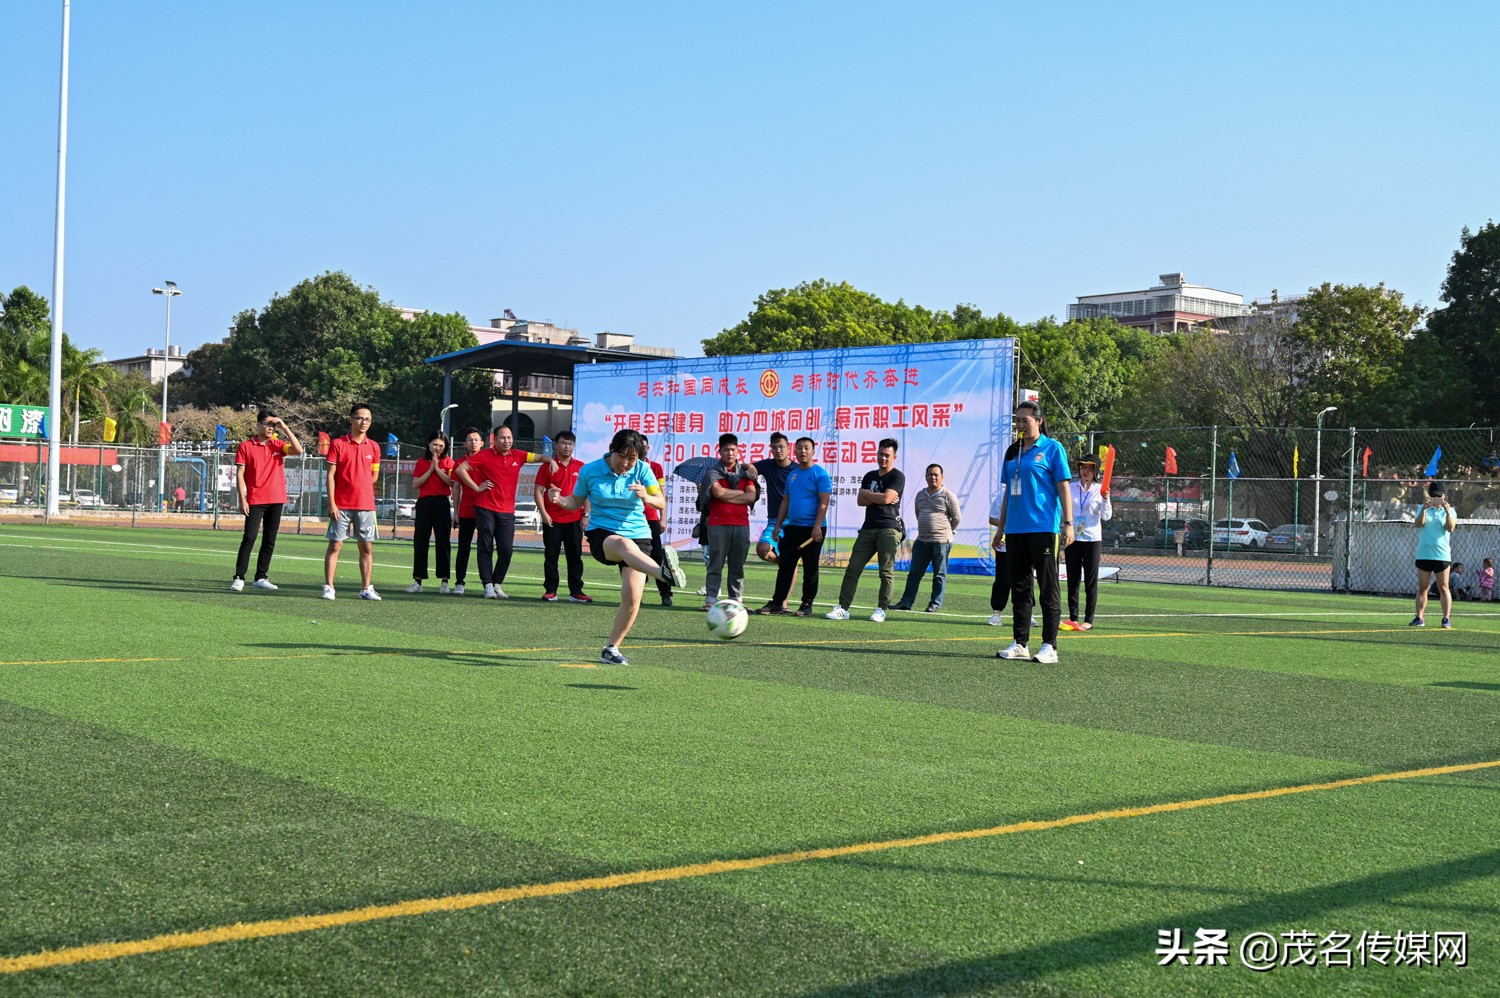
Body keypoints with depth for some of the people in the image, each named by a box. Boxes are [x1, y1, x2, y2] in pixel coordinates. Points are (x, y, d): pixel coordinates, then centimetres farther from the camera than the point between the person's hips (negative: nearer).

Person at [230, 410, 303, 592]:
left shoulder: (278, 445, 9)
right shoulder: (246, 447, 1)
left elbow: (298, 450, -9)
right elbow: (240, 474, -1)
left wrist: (285, 428, -8)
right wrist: (242, 499, -8)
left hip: (276, 500, 4)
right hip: (255, 501, -4)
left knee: (270, 540, 6)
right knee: (249, 538, -9)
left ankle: (261, 578, 13)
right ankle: (239, 578, -5)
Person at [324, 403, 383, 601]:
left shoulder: (373, 447, 8)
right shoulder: (338, 444, -2)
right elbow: (331, 475, -5)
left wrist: (359, 487, 7)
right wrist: (331, 503, -11)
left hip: (365, 505, 3)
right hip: (341, 505, -3)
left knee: (367, 547, 5)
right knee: (335, 545, -2)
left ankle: (366, 589, 11)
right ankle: (328, 587, 3)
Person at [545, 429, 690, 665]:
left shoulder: (642, 470, -1)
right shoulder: (590, 470, -1)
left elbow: (661, 503, -8)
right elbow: (577, 501, 12)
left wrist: (646, 497, -31)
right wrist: (560, 500, -11)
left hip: (638, 535, 2)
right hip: (602, 535, -2)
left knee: (632, 599, -13)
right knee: (625, 544, -41)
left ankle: (611, 649, 8)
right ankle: (664, 572, -70)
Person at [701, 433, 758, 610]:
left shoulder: (745, 472, 12)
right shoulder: (713, 472, 4)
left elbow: (751, 497, -2)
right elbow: (718, 492, -14)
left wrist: (727, 496, -7)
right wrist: (741, 492, -3)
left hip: (741, 524, 3)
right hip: (718, 524, -3)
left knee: (737, 566, 5)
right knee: (716, 564, -3)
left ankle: (735, 600, 9)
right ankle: (711, 599, -2)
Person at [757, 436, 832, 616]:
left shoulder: (820, 474, -6)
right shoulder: (792, 475, 15)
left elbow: (824, 502, -13)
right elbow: (785, 501, 20)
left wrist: (817, 526, -20)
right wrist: (778, 525, 15)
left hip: (812, 529, -7)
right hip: (792, 527, 7)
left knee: (810, 568, 2)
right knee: (785, 566, 6)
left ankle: (807, 604, 8)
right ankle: (777, 603, 9)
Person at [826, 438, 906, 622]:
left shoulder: (897, 477, 0)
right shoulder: (870, 476, 19)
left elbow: (886, 497, -14)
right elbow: (860, 501, 8)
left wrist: (867, 493, 1)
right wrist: (879, 498, -7)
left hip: (889, 529, -6)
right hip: (868, 529, 6)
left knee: (886, 571, -5)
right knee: (853, 568, -1)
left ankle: (881, 610, 1)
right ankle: (843, 608, -2)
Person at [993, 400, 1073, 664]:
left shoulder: (1052, 448, -2)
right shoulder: (1012, 451, 15)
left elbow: (1064, 487, -5)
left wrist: (1068, 523, -13)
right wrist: (1001, 527, 18)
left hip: (1044, 529, -6)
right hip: (1015, 531, 6)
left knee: (1048, 588, -3)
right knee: (1019, 588, 9)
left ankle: (1049, 646, 0)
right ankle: (1020, 644, 16)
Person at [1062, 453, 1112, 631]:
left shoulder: (1100, 490, 0)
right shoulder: (1070, 488, 6)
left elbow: (1106, 517, -5)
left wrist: (1105, 500, -19)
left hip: (1092, 538, -2)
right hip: (1073, 538, 2)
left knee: (1091, 580, 0)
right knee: (1072, 579, 4)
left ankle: (1088, 620, 4)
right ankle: (1073, 618, 10)